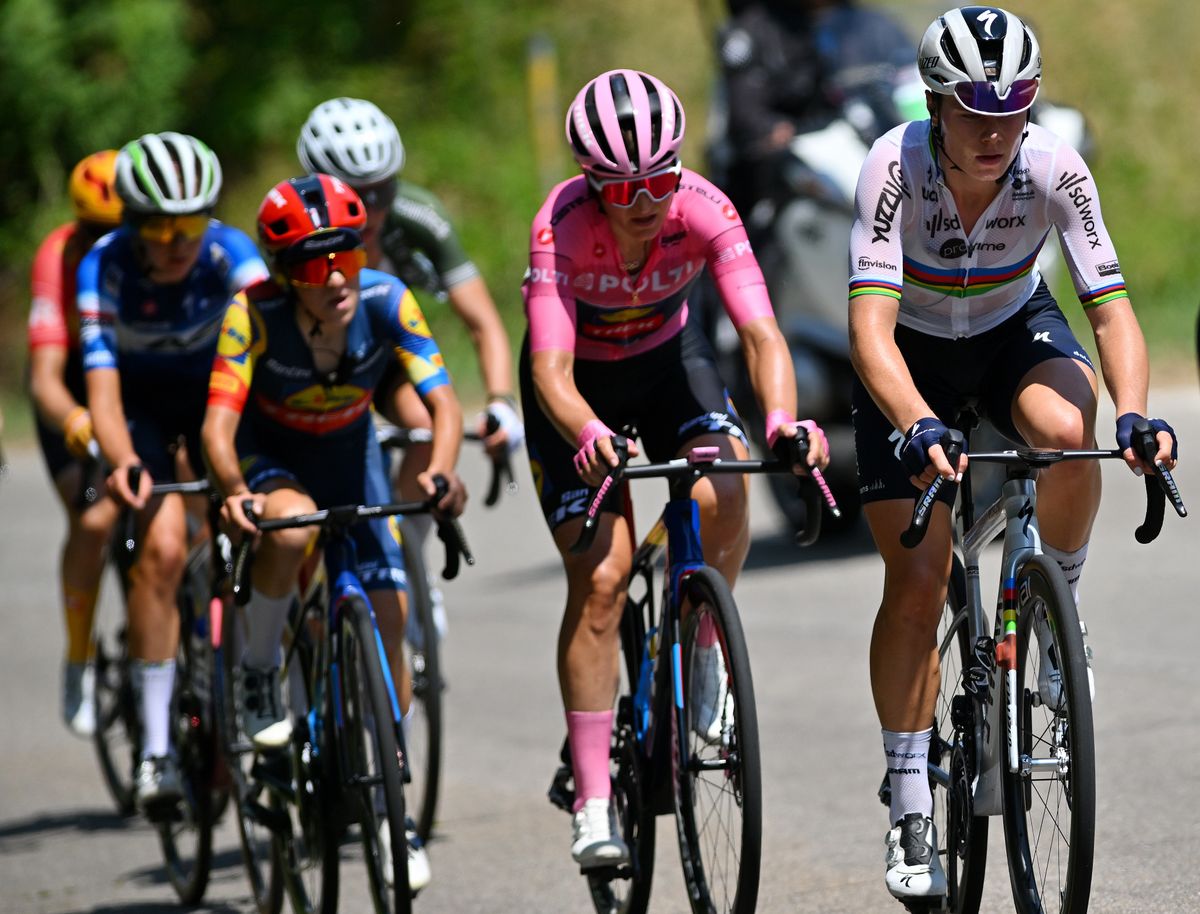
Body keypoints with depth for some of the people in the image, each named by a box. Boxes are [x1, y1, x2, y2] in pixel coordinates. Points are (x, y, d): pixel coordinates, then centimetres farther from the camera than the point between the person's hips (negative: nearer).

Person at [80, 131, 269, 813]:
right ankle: (157, 745, -20)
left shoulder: (229, 253, -27)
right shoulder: (104, 271, -28)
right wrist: (125, 464, -52)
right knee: (163, 545, -23)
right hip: (142, 404, -2)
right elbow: (103, 394, -32)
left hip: (217, 394, 2)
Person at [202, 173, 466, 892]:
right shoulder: (256, 313, -32)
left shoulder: (385, 300, -27)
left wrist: (442, 472, -48)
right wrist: (234, 491, -57)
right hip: (267, 451, -2)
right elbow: (219, 424, -37)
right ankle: (259, 675, -11)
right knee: (292, 527, -38)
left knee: (388, 613, -8)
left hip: (348, 452, 3)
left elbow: (444, 404, -28)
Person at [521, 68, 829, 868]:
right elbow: (550, 367, -40)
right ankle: (593, 802, -8)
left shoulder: (703, 210, -28)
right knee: (599, 578, -15)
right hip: (581, 386, -2)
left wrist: (784, 419, -55)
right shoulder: (562, 228, -32)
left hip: (667, 360, 2)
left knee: (721, 493, -29)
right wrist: (590, 436, -61)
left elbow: (762, 333, -35)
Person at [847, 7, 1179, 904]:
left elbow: (1113, 306, -31)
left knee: (1067, 429, -35)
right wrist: (919, 428, -57)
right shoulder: (897, 164, -32)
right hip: (913, 355, -1)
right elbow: (870, 325, -40)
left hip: (1015, 332, 1)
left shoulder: (1055, 168, -28)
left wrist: (1131, 414, -50)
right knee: (917, 578, -9)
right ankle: (910, 809, 2)